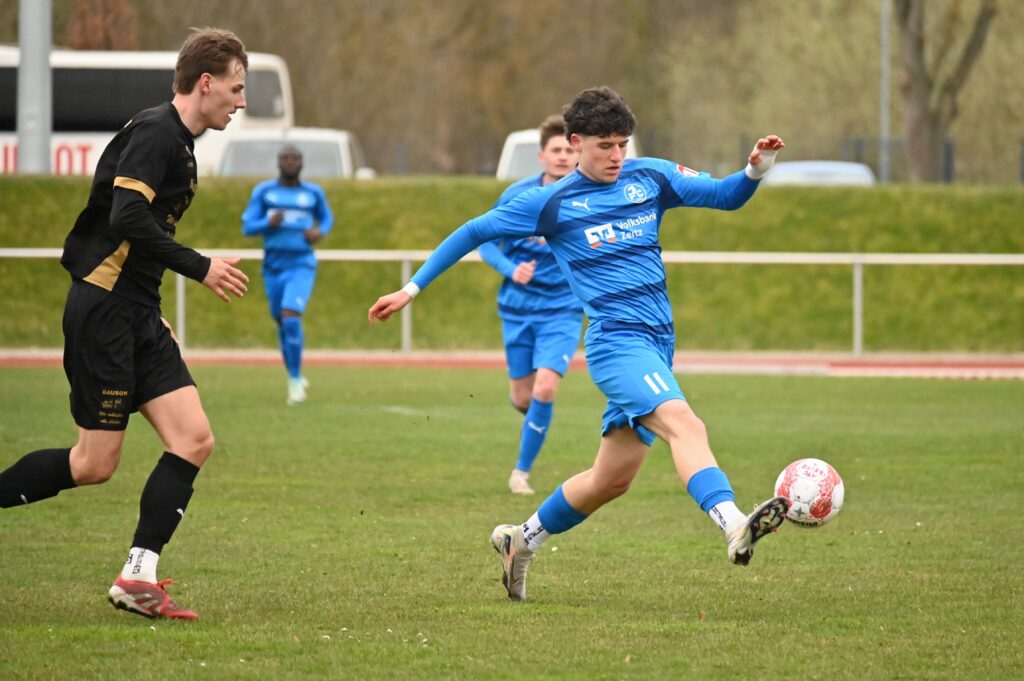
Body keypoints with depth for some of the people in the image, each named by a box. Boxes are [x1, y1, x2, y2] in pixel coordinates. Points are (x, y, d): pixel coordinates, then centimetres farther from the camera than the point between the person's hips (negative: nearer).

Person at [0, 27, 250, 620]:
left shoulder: (178, 143, 17)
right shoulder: (155, 133, -13)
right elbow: (127, 218, -24)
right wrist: (200, 268, -18)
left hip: (137, 316, 9)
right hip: (104, 310, -9)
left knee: (194, 439, -3)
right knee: (96, 464, -6)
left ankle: (139, 578, -4)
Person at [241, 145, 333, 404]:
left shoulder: (313, 193, 3)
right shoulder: (263, 191, 2)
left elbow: (327, 218, 19)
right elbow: (247, 227, 0)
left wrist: (320, 232, -3)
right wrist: (268, 223, -19)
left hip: (301, 265, -2)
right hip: (274, 264, 2)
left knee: (291, 317, -20)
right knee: (282, 324, 10)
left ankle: (295, 378, -9)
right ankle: (294, 376, 30)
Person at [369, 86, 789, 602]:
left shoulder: (650, 177, 11)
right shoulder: (551, 202, 2)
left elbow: (726, 196, 8)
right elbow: (474, 233, 11)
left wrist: (756, 170, -14)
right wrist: (412, 288, 12)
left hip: (655, 345, 6)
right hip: (617, 340, -6)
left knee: (611, 479, 12)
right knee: (683, 423, -31)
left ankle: (521, 541, 32)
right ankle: (733, 527, -51)